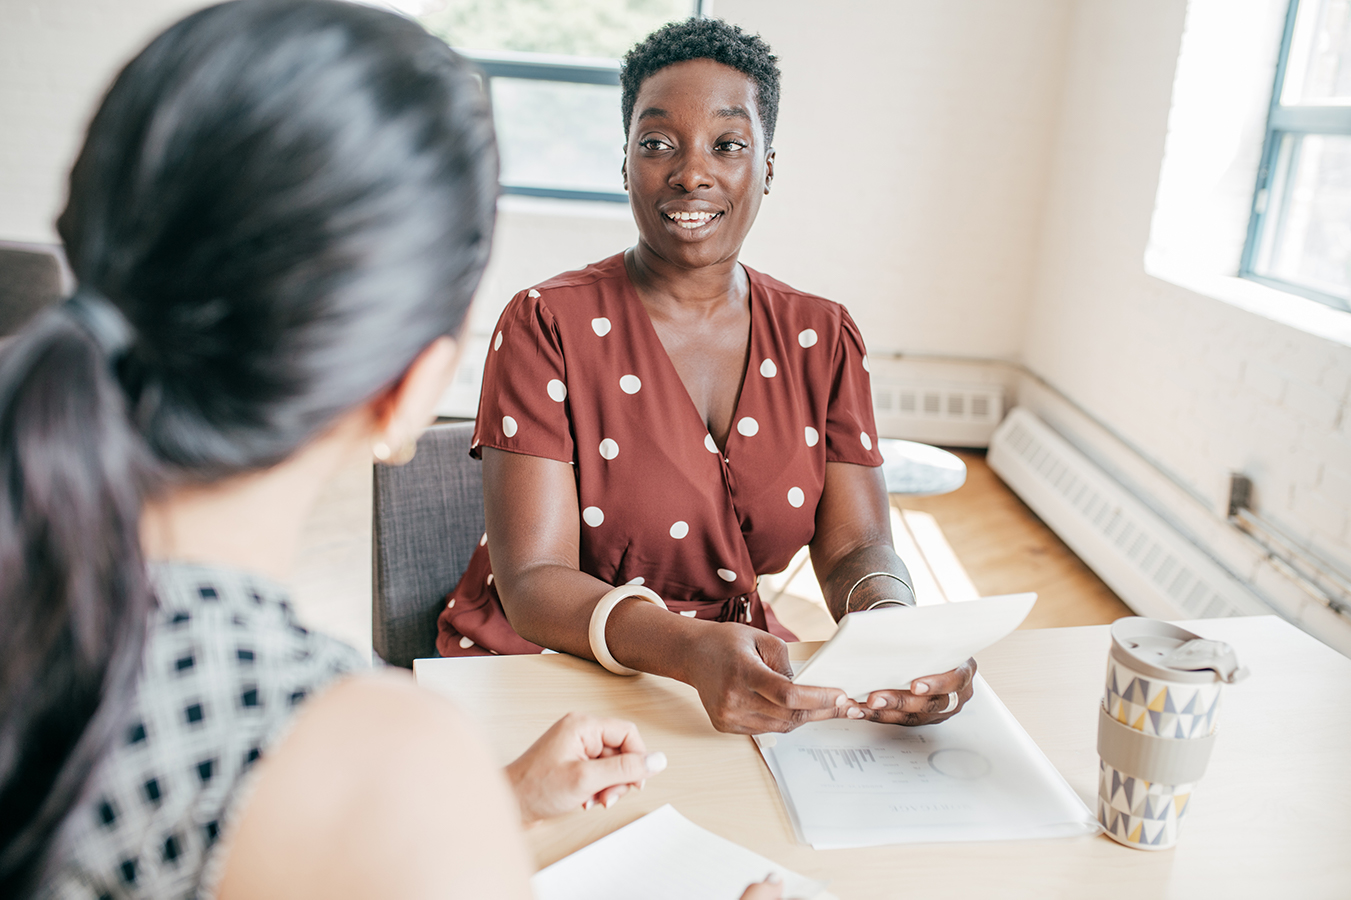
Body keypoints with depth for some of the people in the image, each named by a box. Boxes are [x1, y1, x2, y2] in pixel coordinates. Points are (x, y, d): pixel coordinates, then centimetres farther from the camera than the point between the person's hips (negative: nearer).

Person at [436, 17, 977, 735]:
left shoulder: (823, 339, 3)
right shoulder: (546, 325, -11)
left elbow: (855, 548, -3)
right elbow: (531, 583, -18)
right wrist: (692, 650, -37)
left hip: (748, 680, 4)